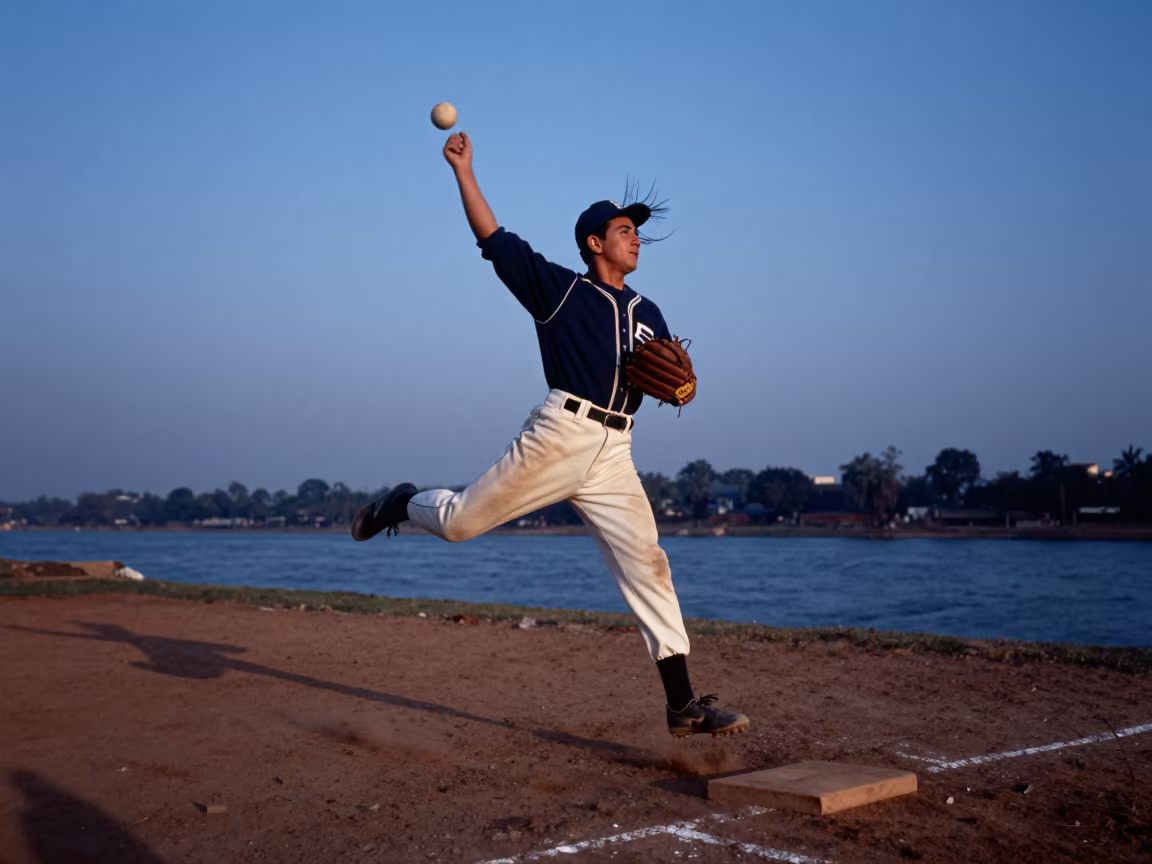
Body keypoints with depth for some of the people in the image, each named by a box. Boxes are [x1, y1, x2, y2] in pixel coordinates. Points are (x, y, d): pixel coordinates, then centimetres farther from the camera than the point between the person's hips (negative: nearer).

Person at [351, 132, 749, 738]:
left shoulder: (647, 314, 24)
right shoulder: (559, 287, 9)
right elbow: (492, 238, 7)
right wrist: (462, 169, 7)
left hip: (614, 458, 4)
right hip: (561, 434, -4)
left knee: (648, 568, -4)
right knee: (460, 521, -6)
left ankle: (683, 707, -3)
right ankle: (406, 504, 31)